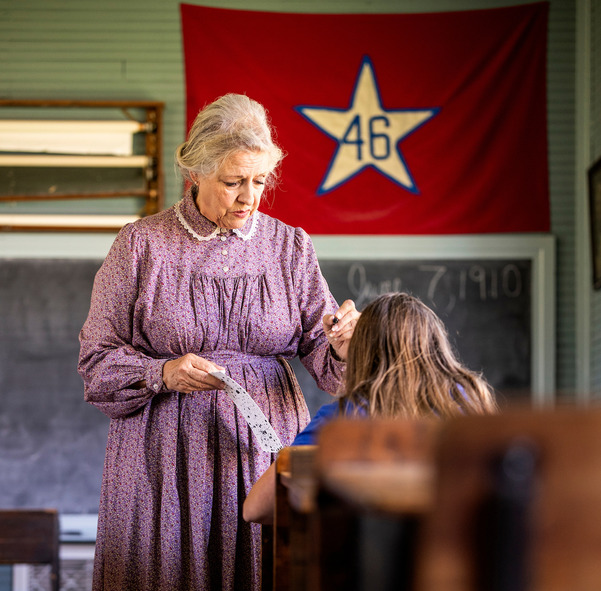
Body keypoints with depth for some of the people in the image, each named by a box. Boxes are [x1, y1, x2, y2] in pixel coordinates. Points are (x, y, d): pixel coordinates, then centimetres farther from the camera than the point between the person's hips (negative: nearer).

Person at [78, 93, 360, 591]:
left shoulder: (290, 247, 8)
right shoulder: (142, 245, 0)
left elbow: (321, 355, 5)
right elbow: (98, 360, 0)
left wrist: (341, 345, -18)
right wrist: (164, 373, -17)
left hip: (267, 447, 2)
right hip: (167, 454, -2)